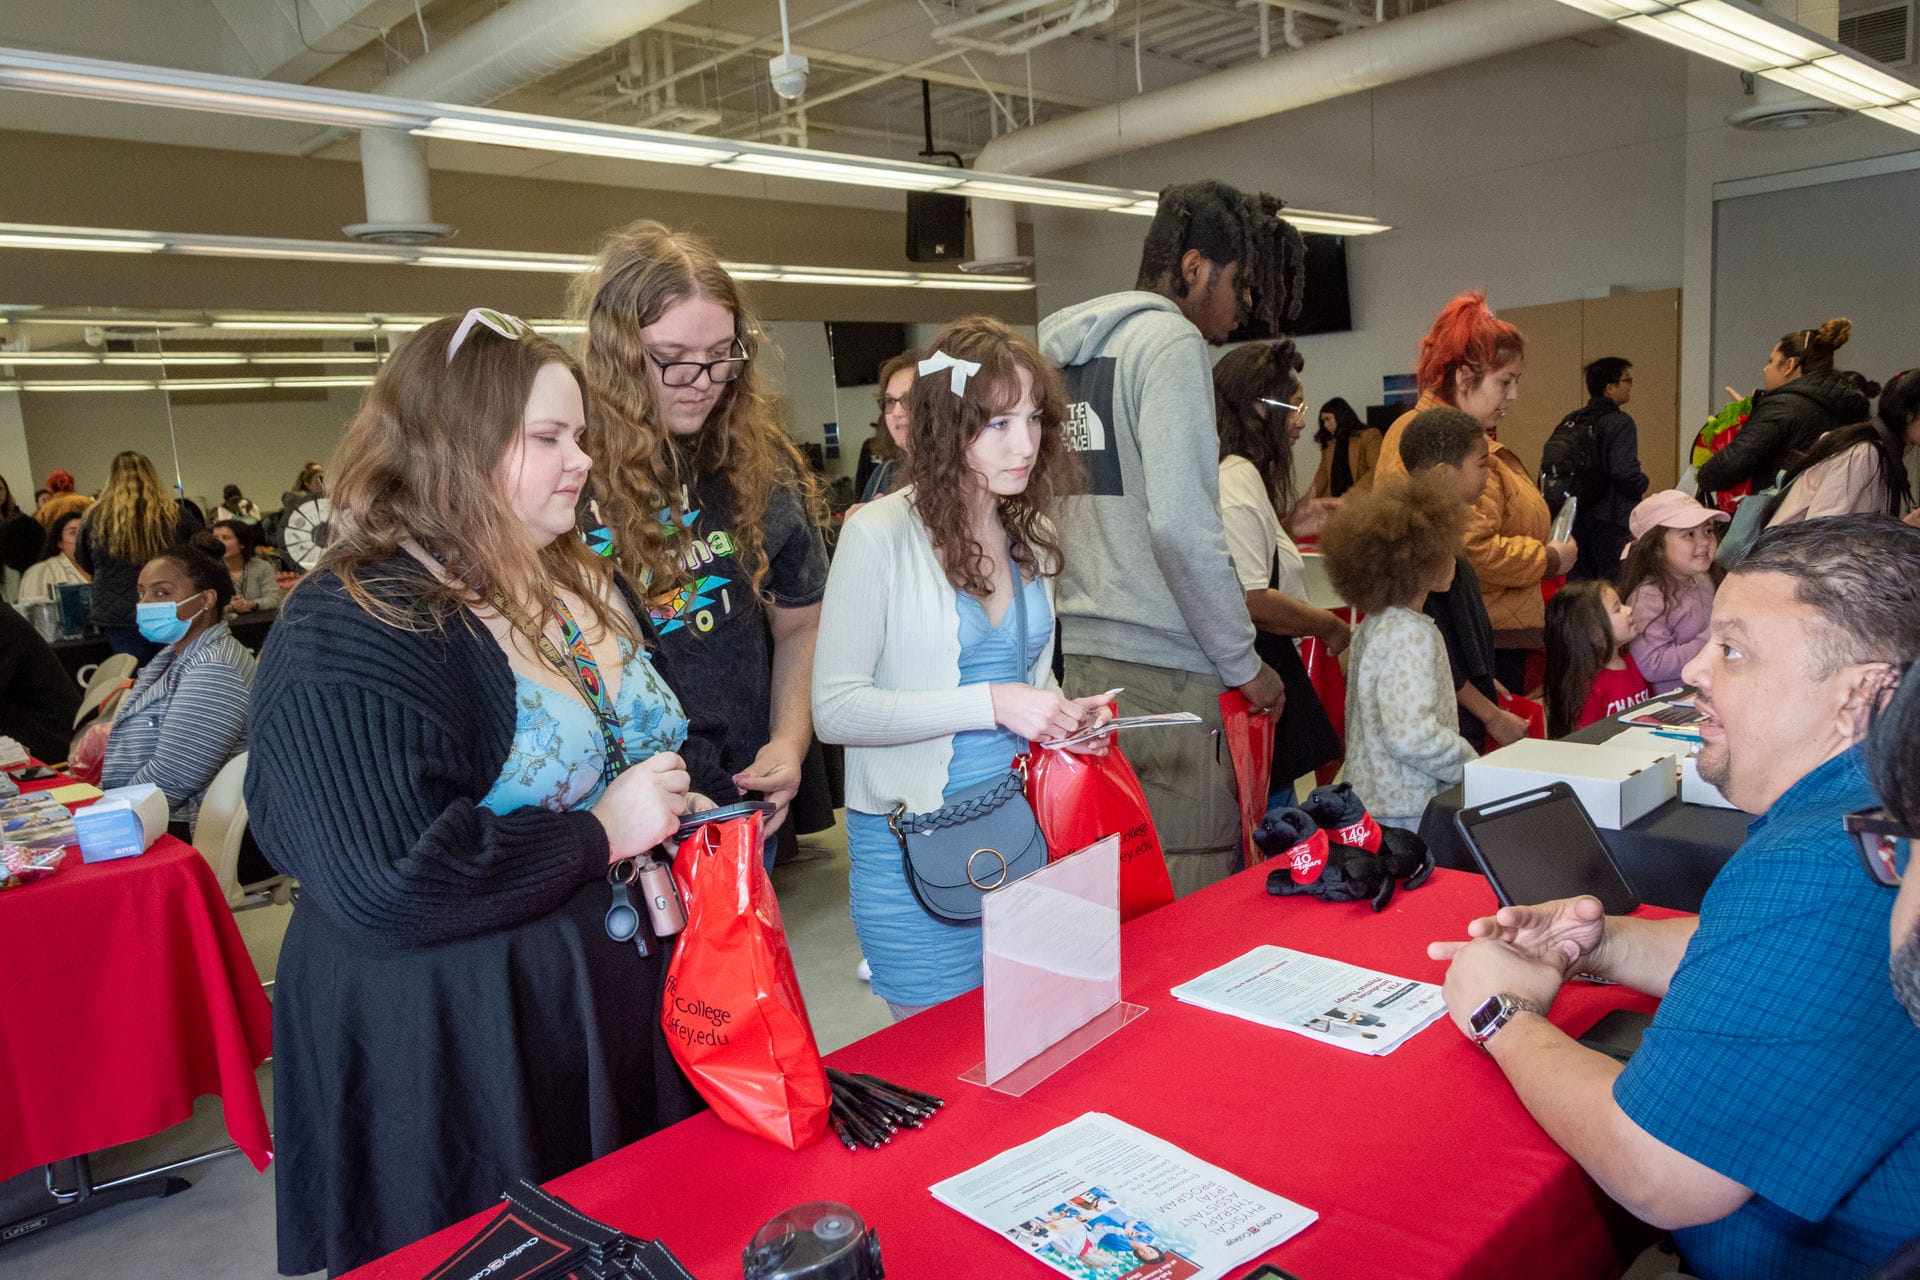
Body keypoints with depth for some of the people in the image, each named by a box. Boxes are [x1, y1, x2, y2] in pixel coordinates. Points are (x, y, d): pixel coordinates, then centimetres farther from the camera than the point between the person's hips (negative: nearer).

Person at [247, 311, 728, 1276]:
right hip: (460, 1051, -8)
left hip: (635, 995, 8)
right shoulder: (352, 631, -20)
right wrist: (602, 835, -21)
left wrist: (691, 811, -3)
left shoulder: (586, 584, 7)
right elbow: (387, 884, -29)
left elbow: (679, 745, 19)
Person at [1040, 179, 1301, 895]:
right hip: (1162, 670, -8)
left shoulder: (1067, 350, 18)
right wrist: (1244, 664, -8)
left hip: (1081, 653, 8)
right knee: (1192, 901, -1)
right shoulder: (1172, 341, -6)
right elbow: (1181, 526, -17)